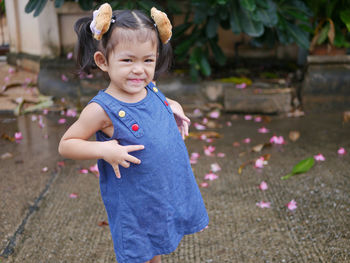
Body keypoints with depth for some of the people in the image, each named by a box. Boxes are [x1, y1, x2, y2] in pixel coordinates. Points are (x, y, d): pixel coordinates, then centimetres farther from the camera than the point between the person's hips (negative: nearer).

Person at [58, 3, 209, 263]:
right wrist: (103, 149, -29)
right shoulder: (102, 109, -23)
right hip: (133, 207, -5)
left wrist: (175, 108, -1)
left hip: (169, 191, 6)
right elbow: (66, 144, -14)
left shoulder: (152, 91, -5)